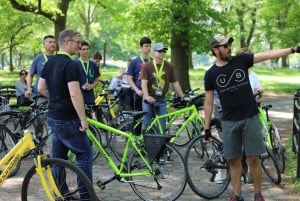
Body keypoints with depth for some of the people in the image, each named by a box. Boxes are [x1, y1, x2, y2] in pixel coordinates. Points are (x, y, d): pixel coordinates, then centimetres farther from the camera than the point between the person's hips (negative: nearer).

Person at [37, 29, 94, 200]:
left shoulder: (50, 63, 10)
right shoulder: (71, 65, -18)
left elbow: (41, 88, 16)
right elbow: (75, 94, -25)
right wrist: (83, 120, -20)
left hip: (53, 117, 9)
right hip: (67, 120, -9)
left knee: (59, 156, 13)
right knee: (85, 153, 0)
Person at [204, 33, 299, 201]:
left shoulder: (241, 60, 1)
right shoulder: (211, 74, 1)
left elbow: (268, 55, -5)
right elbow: (209, 102, 5)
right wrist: (207, 127, 4)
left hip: (250, 118, 0)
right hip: (229, 121, 0)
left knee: (253, 158, 2)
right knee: (234, 160, 7)